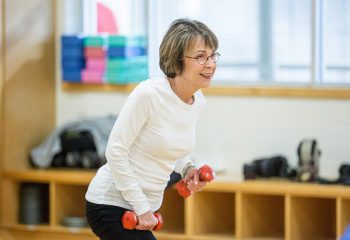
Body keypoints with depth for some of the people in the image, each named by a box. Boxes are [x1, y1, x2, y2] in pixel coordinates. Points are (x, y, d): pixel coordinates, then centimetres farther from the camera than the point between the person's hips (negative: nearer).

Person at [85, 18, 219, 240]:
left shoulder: (198, 101, 2)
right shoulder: (148, 94, -23)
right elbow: (116, 151, -20)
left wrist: (188, 169, -3)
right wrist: (141, 207, -18)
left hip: (144, 205, 9)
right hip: (111, 204, -9)